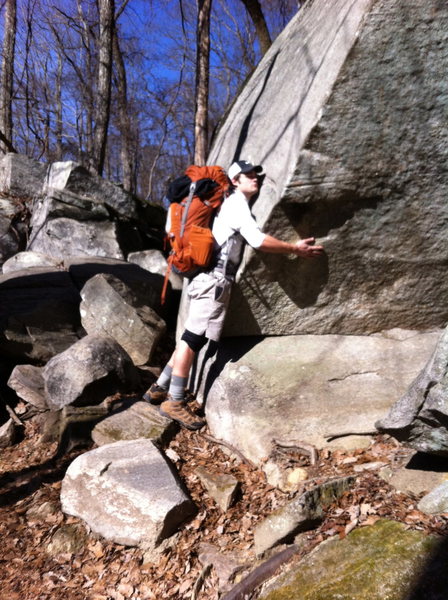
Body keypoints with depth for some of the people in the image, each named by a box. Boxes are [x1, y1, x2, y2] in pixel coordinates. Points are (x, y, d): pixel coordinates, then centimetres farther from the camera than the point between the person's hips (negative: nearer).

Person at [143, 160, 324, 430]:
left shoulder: (232, 204, 26)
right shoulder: (237, 203, -5)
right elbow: (258, 240, -18)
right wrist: (296, 248, -9)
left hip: (211, 278, 10)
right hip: (215, 279, -10)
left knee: (192, 338, 12)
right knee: (193, 338, -8)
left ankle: (160, 388, 19)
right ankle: (175, 402, -3)